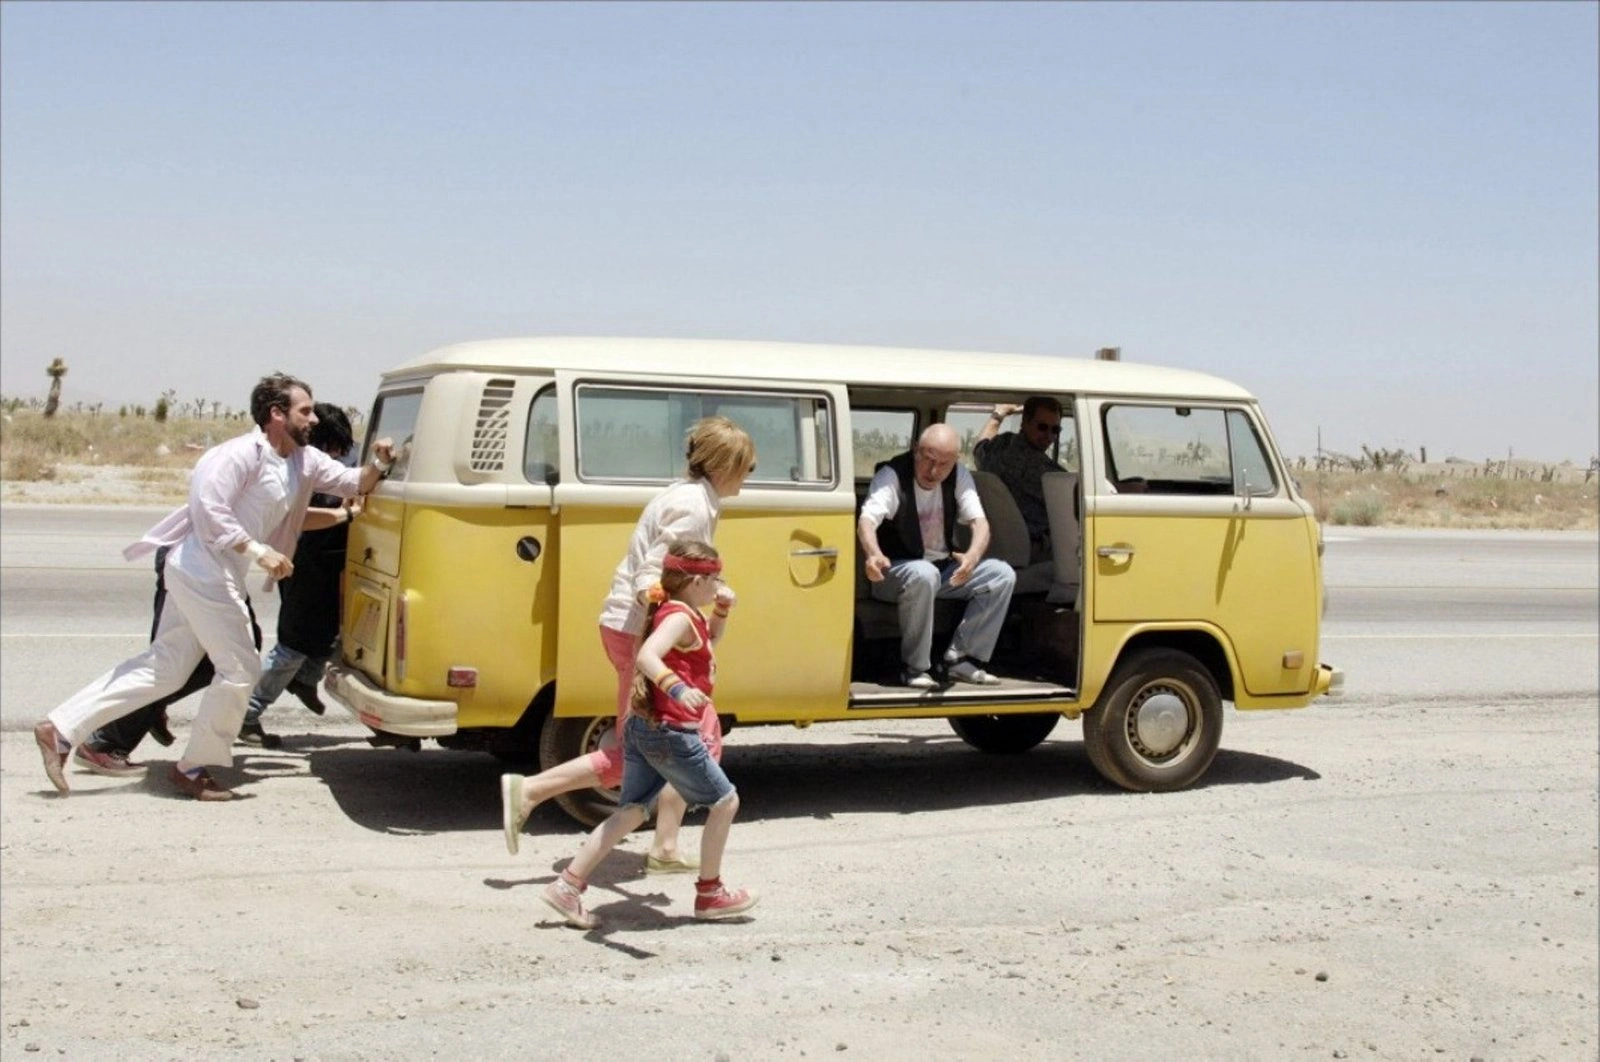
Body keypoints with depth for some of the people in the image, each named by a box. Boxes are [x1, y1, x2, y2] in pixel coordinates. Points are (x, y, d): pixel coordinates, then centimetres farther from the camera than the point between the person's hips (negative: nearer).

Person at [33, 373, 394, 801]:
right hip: (203, 569, -9)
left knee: (164, 668, 12)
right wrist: (258, 550, -25)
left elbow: (353, 482, 16)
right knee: (240, 670, -3)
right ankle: (192, 768, 13)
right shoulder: (244, 453, -16)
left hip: (217, 576, 9)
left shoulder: (305, 461, 11)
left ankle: (60, 729, 15)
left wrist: (378, 465, -4)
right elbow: (209, 506, -23)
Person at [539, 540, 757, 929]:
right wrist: (678, 688, -50)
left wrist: (722, 610, 16)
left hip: (642, 728, 9)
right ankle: (709, 893, 17)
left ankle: (568, 884, 6)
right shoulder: (680, 616, -16)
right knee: (725, 800, 7)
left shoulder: (677, 613, 14)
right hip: (671, 734, -9)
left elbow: (709, 641, 33)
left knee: (632, 810, 12)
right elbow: (646, 656, -34)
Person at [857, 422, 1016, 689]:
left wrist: (972, 557, -35)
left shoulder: (959, 477, -1)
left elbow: (979, 522, -12)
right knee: (924, 574, -38)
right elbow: (866, 520, -30)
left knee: (1002, 574, -13)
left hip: (945, 569, 6)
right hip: (896, 571, -5)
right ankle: (913, 667, -25)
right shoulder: (892, 475, -15)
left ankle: (961, 659, -11)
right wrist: (874, 554, -54)